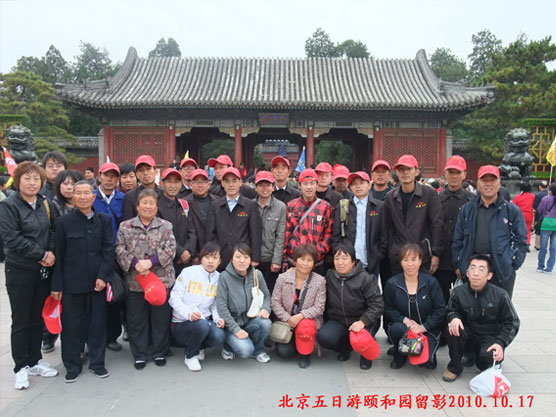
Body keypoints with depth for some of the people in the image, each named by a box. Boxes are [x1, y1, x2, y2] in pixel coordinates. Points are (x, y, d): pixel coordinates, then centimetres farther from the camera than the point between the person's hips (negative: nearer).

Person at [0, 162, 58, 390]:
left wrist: (51, 253, -7)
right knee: (21, 321, 4)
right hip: (19, 271, -5)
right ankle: (21, 367, 17)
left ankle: (35, 361, 27)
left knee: (37, 318, 13)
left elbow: (53, 230, 11)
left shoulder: (45, 204, 7)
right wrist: (42, 254, -15)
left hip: (43, 269, 5)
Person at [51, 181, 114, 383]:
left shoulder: (104, 220, 3)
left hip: (97, 281, 1)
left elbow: (108, 250, 1)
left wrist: (103, 276, -9)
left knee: (97, 323, 10)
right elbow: (59, 255, 0)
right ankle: (72, 366, 22)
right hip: (72, 281, -1)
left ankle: (97, 362, 24)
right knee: (72, 324, 7)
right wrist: (57, 285, -2)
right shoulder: (64, 221, -1)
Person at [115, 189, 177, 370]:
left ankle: (159, 352, 23)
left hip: (162, 279, 0)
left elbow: (170, 249, -6)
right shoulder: (125, 226, 5)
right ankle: (140, 354, 23)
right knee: (136, 319, 8)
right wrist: (135, 264, -17)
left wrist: (150, 262, -18)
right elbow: (120, 250, -2)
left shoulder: (166, 226, 4)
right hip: (134, 281, 1)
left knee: (161, 318, 7)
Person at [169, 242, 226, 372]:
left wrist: (218, 318, -13)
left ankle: (198, 346, 9)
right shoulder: (188, 272, -8)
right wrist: (189, 313, -26)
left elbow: (215, 305, 8)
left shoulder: (219, 278, 4)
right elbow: (174, 298, -10)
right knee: (202, 324, -35)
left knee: (219, 336, -28)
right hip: (181, 323, -3)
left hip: (205, 321, 3)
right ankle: (190, 356, -4)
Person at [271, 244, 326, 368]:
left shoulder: (320, 281, -5)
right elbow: (275, 302, -3)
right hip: (286, 321, 1)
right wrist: (288, 319, -15)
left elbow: (319, 307, -9)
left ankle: (305, 354, -4)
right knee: (283, 352, -15)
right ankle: (293, 342, 22)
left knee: (305, 328, -36)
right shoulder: (283, 278, -3)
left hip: (308, 319, -1)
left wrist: (300, 316, -24)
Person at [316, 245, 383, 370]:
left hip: (364, 322, -3)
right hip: (338, 320, 4)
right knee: (323, 337, -25)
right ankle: (345, 347, 12)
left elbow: (377, 304, -17)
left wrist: (363, 322, -30)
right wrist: (327, 316, 0)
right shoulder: (329, 276, -1)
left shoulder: (365, 278, -14)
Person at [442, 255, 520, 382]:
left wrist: (500, 343, -18)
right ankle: (454, 367, -7)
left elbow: (512, 323, -5)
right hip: (468, 335, 2)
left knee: (487, 357, -32)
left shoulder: (500, 295, -14)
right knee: (454, 329, -30)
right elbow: (451, 311, 5)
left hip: (490, 337, -1)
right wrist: (454, 317, -21)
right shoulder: (458, 292, -11)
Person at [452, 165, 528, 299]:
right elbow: (457, 240, 11)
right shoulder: (467, 209, 8)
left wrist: (513, 265, -5)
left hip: (502, 269, -2)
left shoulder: (512, 210, 2)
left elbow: (521, 240, 3)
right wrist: (458, 264, 6)